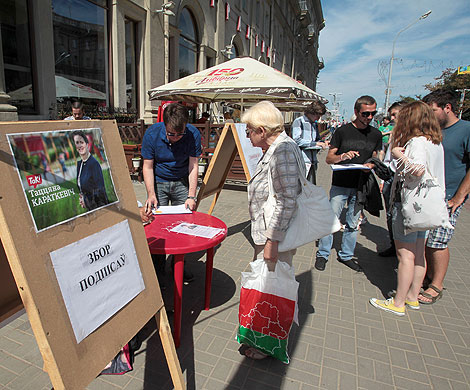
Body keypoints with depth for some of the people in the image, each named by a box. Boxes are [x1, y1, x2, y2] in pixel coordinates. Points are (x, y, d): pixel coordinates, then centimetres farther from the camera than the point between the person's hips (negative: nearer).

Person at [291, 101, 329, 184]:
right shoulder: (298, 122, -4)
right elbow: (297, 140, -13)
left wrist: (323, 143, 5)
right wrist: (316, 144, -15)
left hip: (313, 161, 7)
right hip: (302, 161, -7)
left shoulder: (315, 124, 18)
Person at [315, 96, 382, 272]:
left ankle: (346, 255, 27)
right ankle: (322, 254, 14)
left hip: (360, 186, 4)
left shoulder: (376, 134, 8)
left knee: (353, 224, 11)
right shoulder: (343, 131, -3)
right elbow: (329, 158, -3)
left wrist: (371, 165, -6)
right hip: (340, 185, -3)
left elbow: (375, 158, 17)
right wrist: (342, 156, -24)